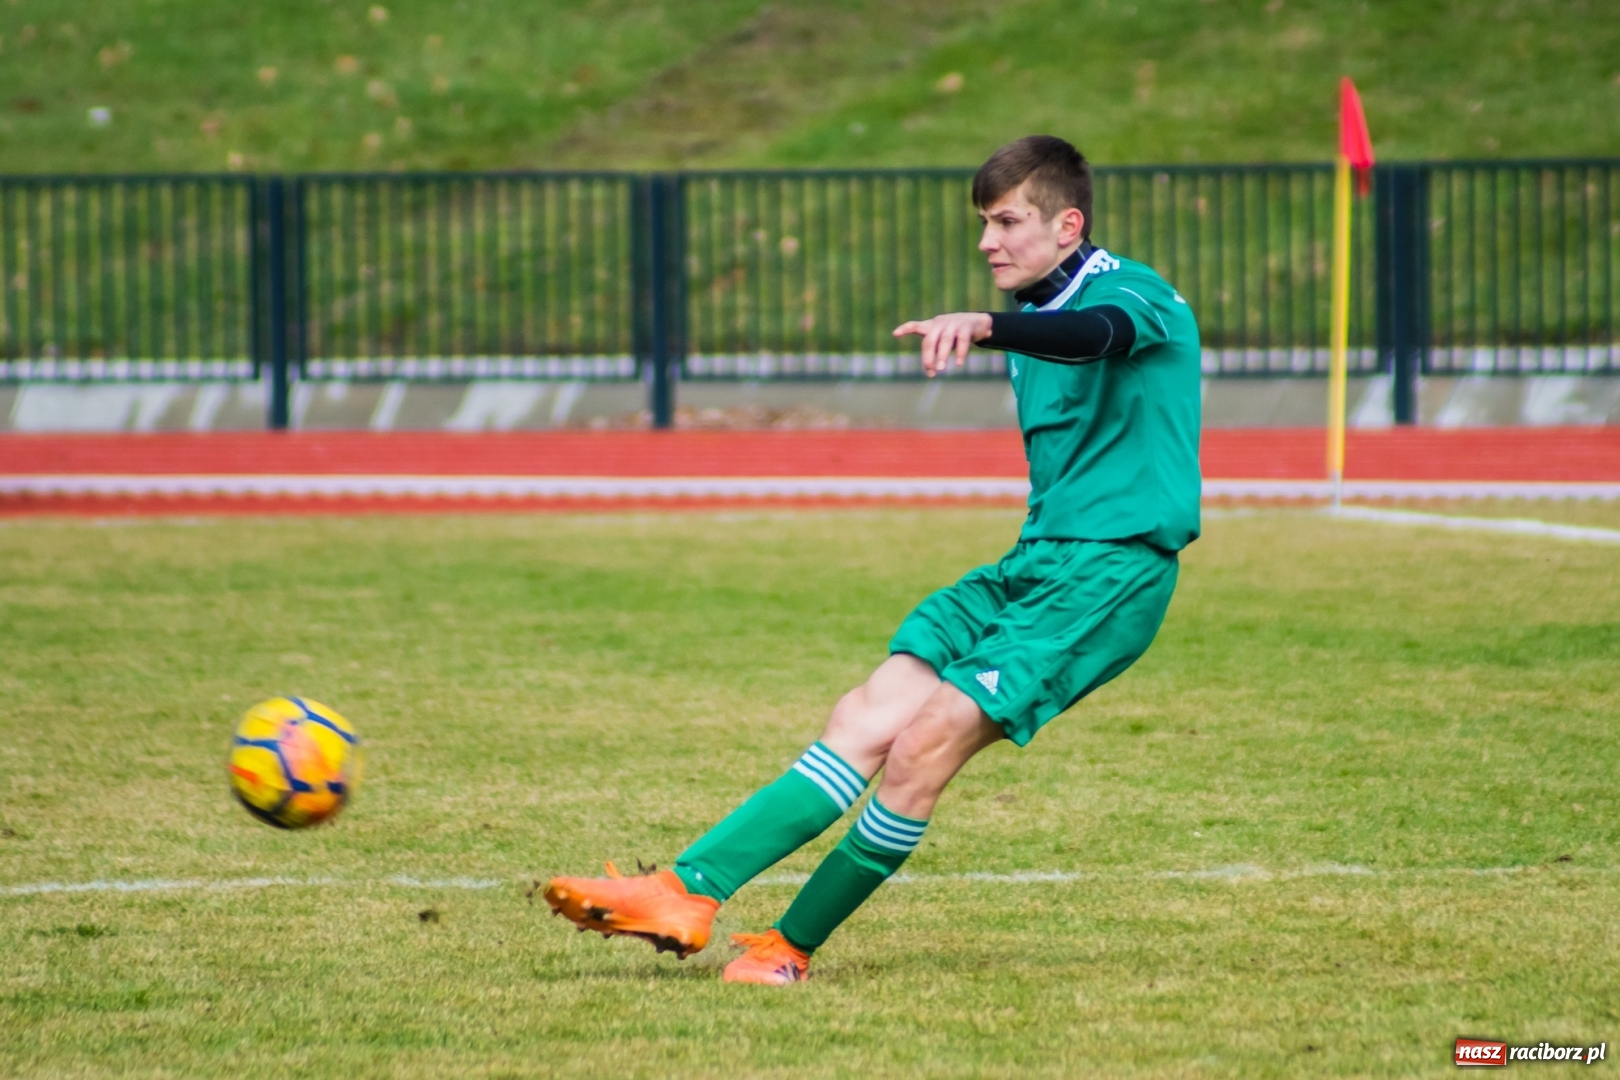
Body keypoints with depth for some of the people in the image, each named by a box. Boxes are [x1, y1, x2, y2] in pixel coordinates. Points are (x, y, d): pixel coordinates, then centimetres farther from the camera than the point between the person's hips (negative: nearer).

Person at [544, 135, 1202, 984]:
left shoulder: (1135, 295, -10)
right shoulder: (1036, 316, 19)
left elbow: (1097, 334, -36)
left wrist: (985, 327, -52)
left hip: (1111, 574, -8)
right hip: (1035, 558, 8)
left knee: (926, 739, -19)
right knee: (866, 717, -7)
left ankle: (792, 946, -10)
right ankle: (687, 893, -15)